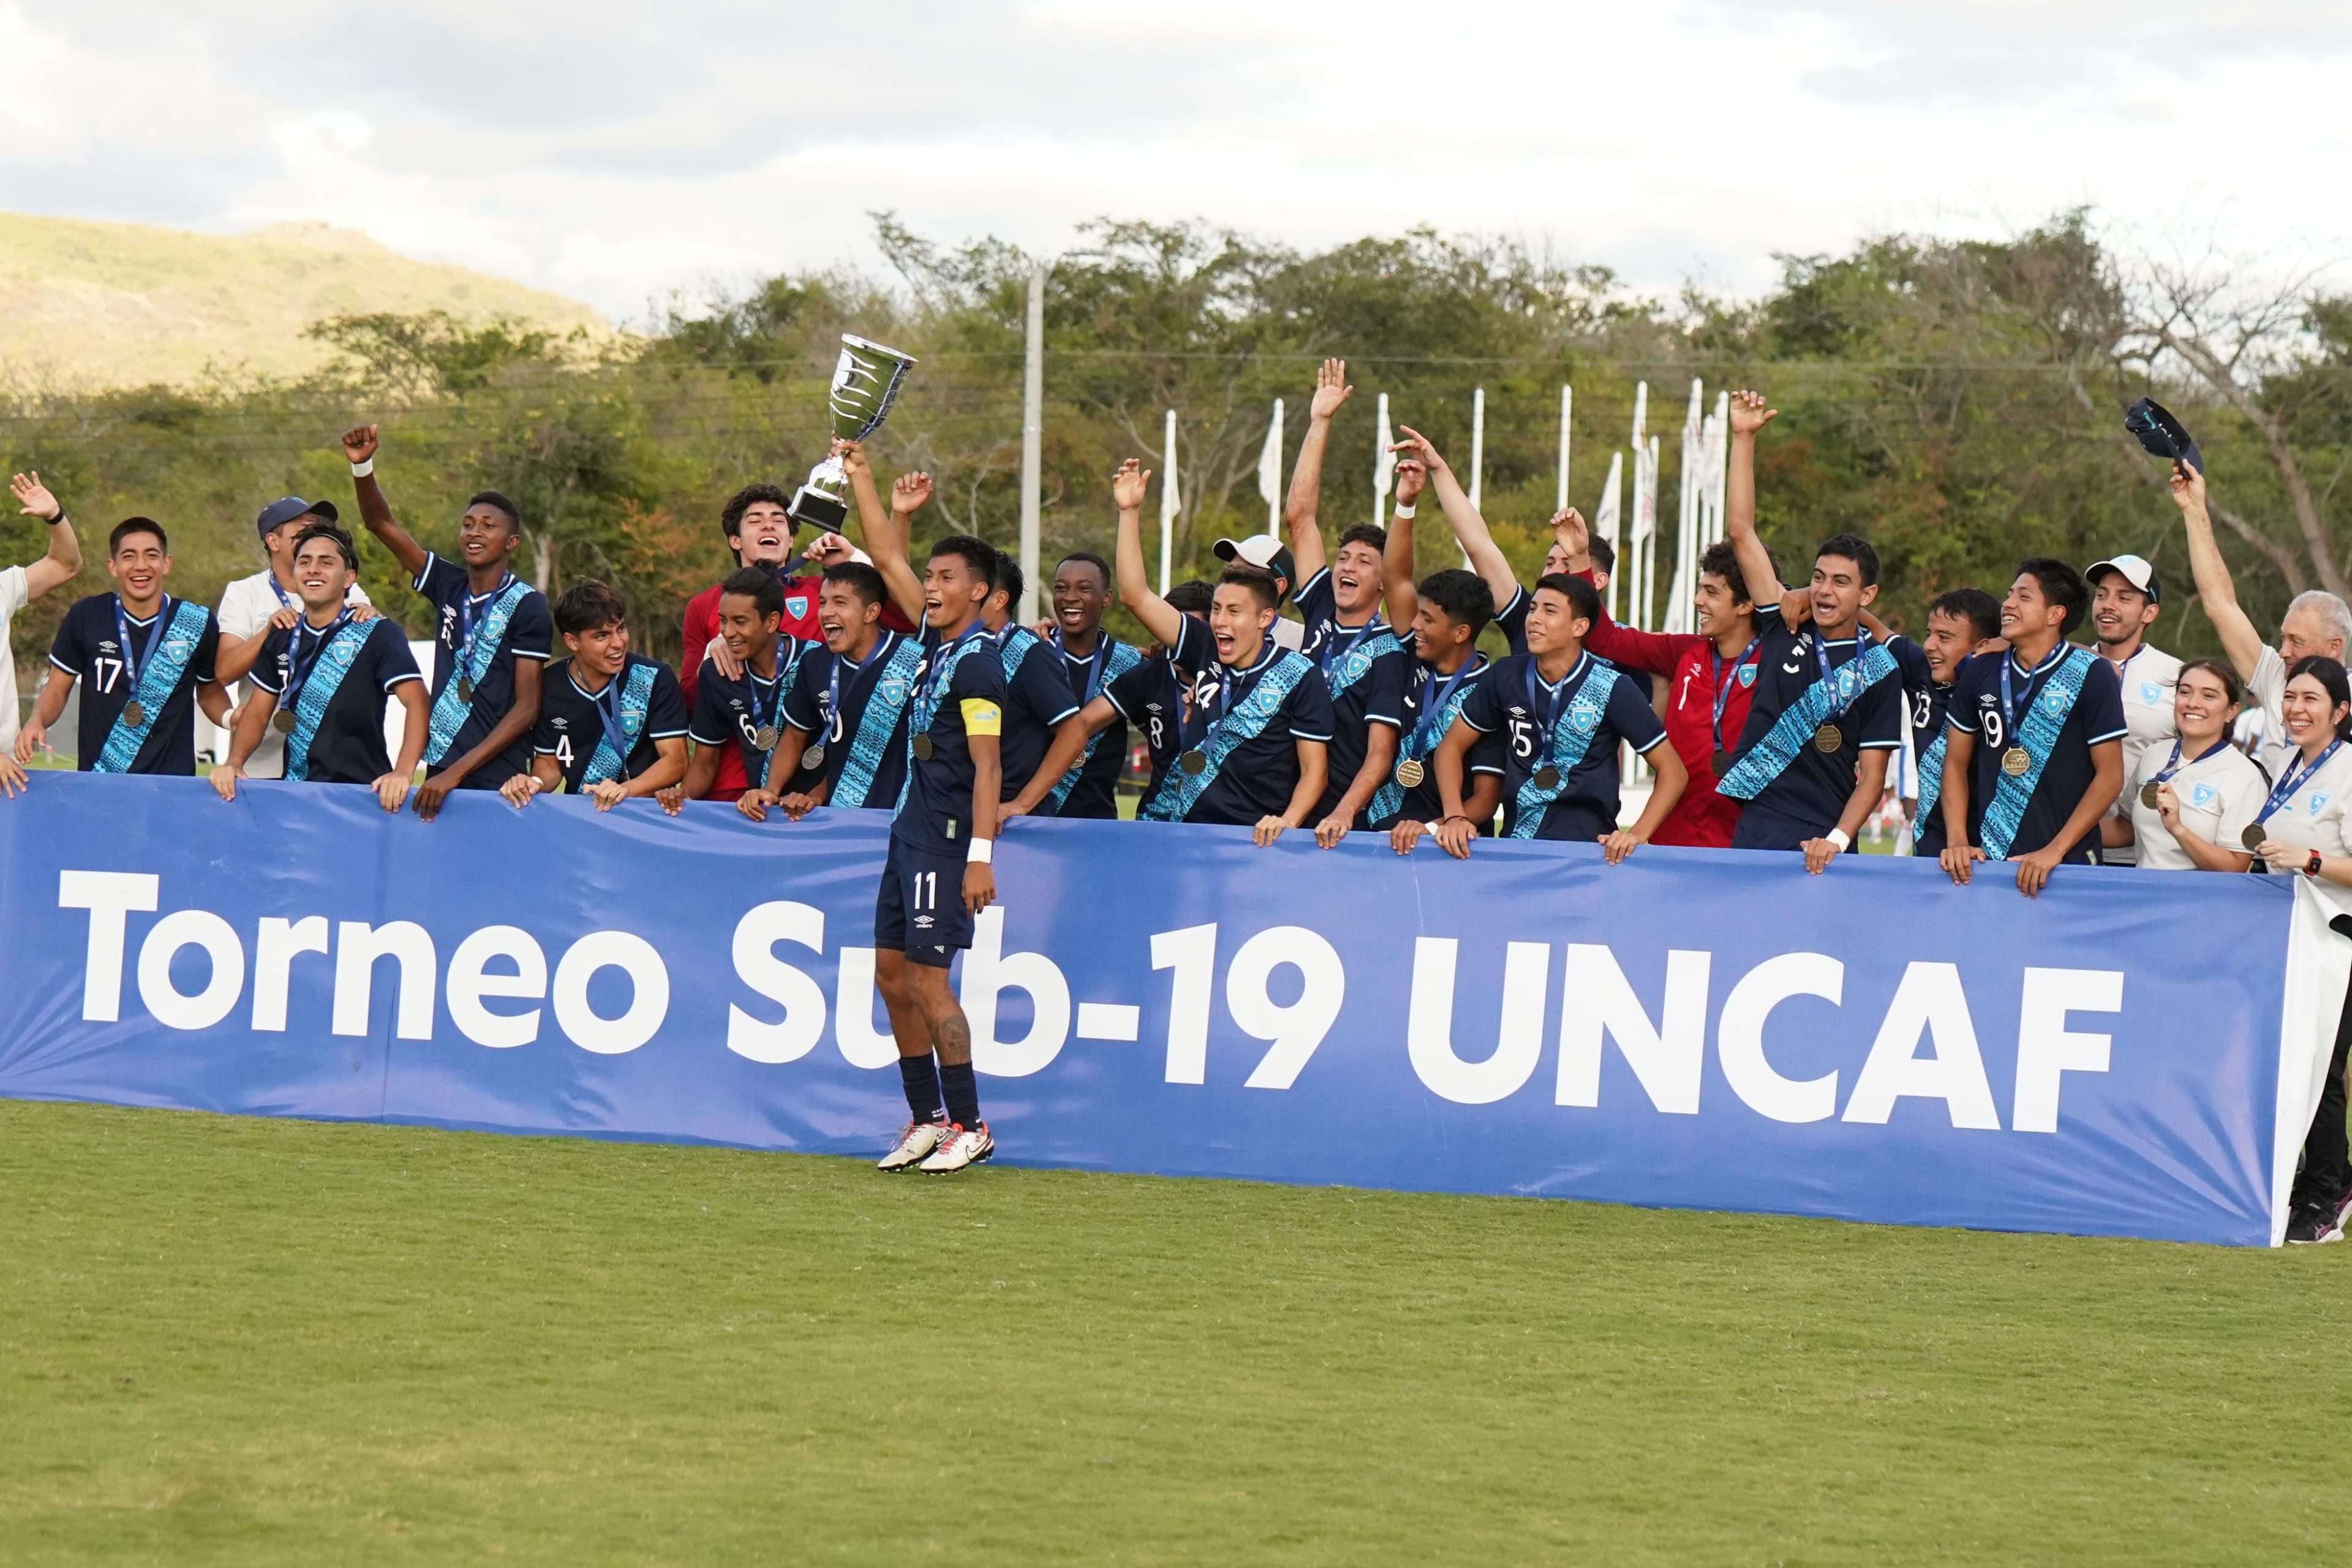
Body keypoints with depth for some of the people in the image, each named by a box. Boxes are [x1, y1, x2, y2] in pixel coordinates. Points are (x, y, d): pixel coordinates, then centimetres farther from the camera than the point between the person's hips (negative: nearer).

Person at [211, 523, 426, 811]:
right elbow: (257, 712, 16)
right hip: (294, 793, 5)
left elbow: (416, 701, -15)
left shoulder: (378, 634, -4)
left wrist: (403, 772, -30)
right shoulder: (282, 638, 13)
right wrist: (233, 763, -4)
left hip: (360, 795, -5)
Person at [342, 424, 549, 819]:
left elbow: (527, 708, -9)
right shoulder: (449, 587, 10)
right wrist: (362, 465, -7)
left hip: (495, 780, -5)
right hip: (439, 773, 5)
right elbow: (381, 524, 11)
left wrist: (457, 773, -15)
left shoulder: (527, 606, -6)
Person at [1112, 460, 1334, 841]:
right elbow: (1135, 596, 10)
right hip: (1181, 828, 4)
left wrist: (1286, 822, -20)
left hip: (1254, 838, -4)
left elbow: (1313, 770, -2)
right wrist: (1129, 511, 5)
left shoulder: (1300, 677, -2)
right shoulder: (1206, 652, 10)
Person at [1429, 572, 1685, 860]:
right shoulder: (1508, 677, 6)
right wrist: (1455, 817, 2)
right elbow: (1452, 746, 17)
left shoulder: (1612, 690, -3)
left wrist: (1637, 835, -12)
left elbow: (1673, 771, 1)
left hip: (1588, 847, -3)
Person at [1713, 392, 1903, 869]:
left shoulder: (1878, 670, 0)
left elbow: (1873, 774, -2)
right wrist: (1744, 437, -1)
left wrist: (1837, 840, -18)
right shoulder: (1784, 630, 7)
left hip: (1820, 842, -3)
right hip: (1753, 828, 3)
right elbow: (1741, 532, 4)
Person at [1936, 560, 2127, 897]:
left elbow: (2110, 775, -6)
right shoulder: (1981, 673, 8)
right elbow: (1956, 762, 12)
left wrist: (2055, 851, -13)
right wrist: (1957, 842, -3)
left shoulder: (2092, 675, -4)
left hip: (2067, 866, -3)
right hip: (1984, 861, 3)